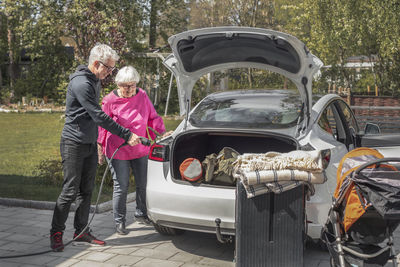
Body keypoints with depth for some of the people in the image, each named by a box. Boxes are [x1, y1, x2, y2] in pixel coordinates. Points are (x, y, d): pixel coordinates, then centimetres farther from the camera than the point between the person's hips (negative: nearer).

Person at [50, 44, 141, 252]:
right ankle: (56, 232, 10)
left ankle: (81, 231, 19)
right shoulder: (81, 83, -20)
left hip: (90, 144, 9)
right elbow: (99, 116, -23)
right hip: (73, 143, -9)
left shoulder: (95, 80, 11)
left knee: (86, 190, 10)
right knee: (70, 190, -3)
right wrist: (127, 135, -22)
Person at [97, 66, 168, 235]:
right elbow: (103, 126, -2)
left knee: (143, 184, 12)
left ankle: (141, 214, 33)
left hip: (141, 150, 4)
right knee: (121, 187, 0)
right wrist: (100, 150, -1)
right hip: (118, 151, -4)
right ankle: (119, 221, 14)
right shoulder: (110, 100, -8)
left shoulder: (142, 96, 2)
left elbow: (153, 118, 10)